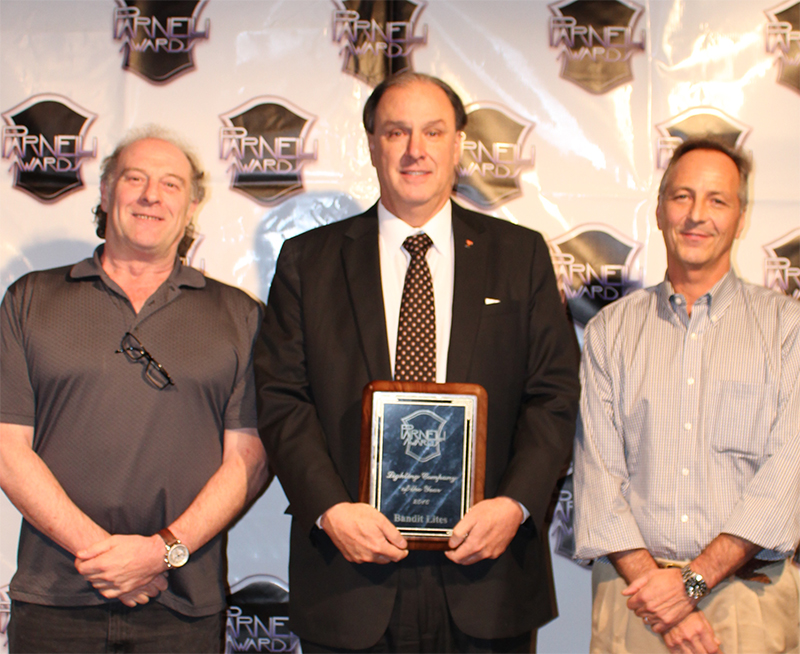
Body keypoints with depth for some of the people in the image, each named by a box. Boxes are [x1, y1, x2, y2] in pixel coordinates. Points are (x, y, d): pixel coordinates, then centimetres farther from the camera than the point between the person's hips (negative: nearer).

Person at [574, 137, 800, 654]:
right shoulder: (610, 331, 6)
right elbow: (597, 472, -1)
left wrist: (693, 580, -15)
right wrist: (653, 590, -12)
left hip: (749, 598, -1)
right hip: (633, 592, 1)